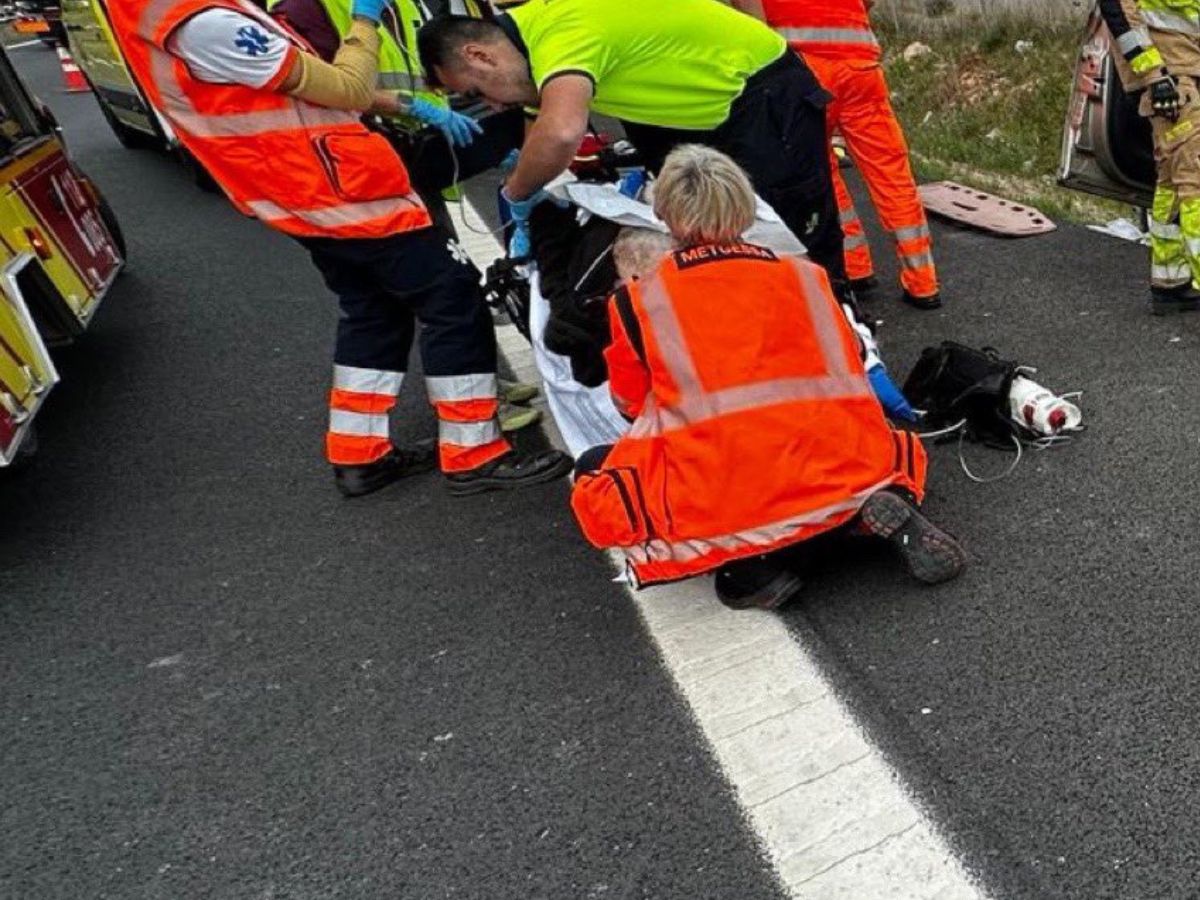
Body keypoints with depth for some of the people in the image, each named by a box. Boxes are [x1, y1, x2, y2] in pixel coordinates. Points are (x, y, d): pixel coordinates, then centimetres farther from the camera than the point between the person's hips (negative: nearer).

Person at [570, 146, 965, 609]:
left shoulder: (638, 300, 7)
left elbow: (631, 404, 19)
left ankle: (743, 560, 2)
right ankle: (883, 509, 2)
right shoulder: (806, 275, 13)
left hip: (718, 499, -3)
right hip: (837, 477, 4)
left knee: (593, 474, 20)